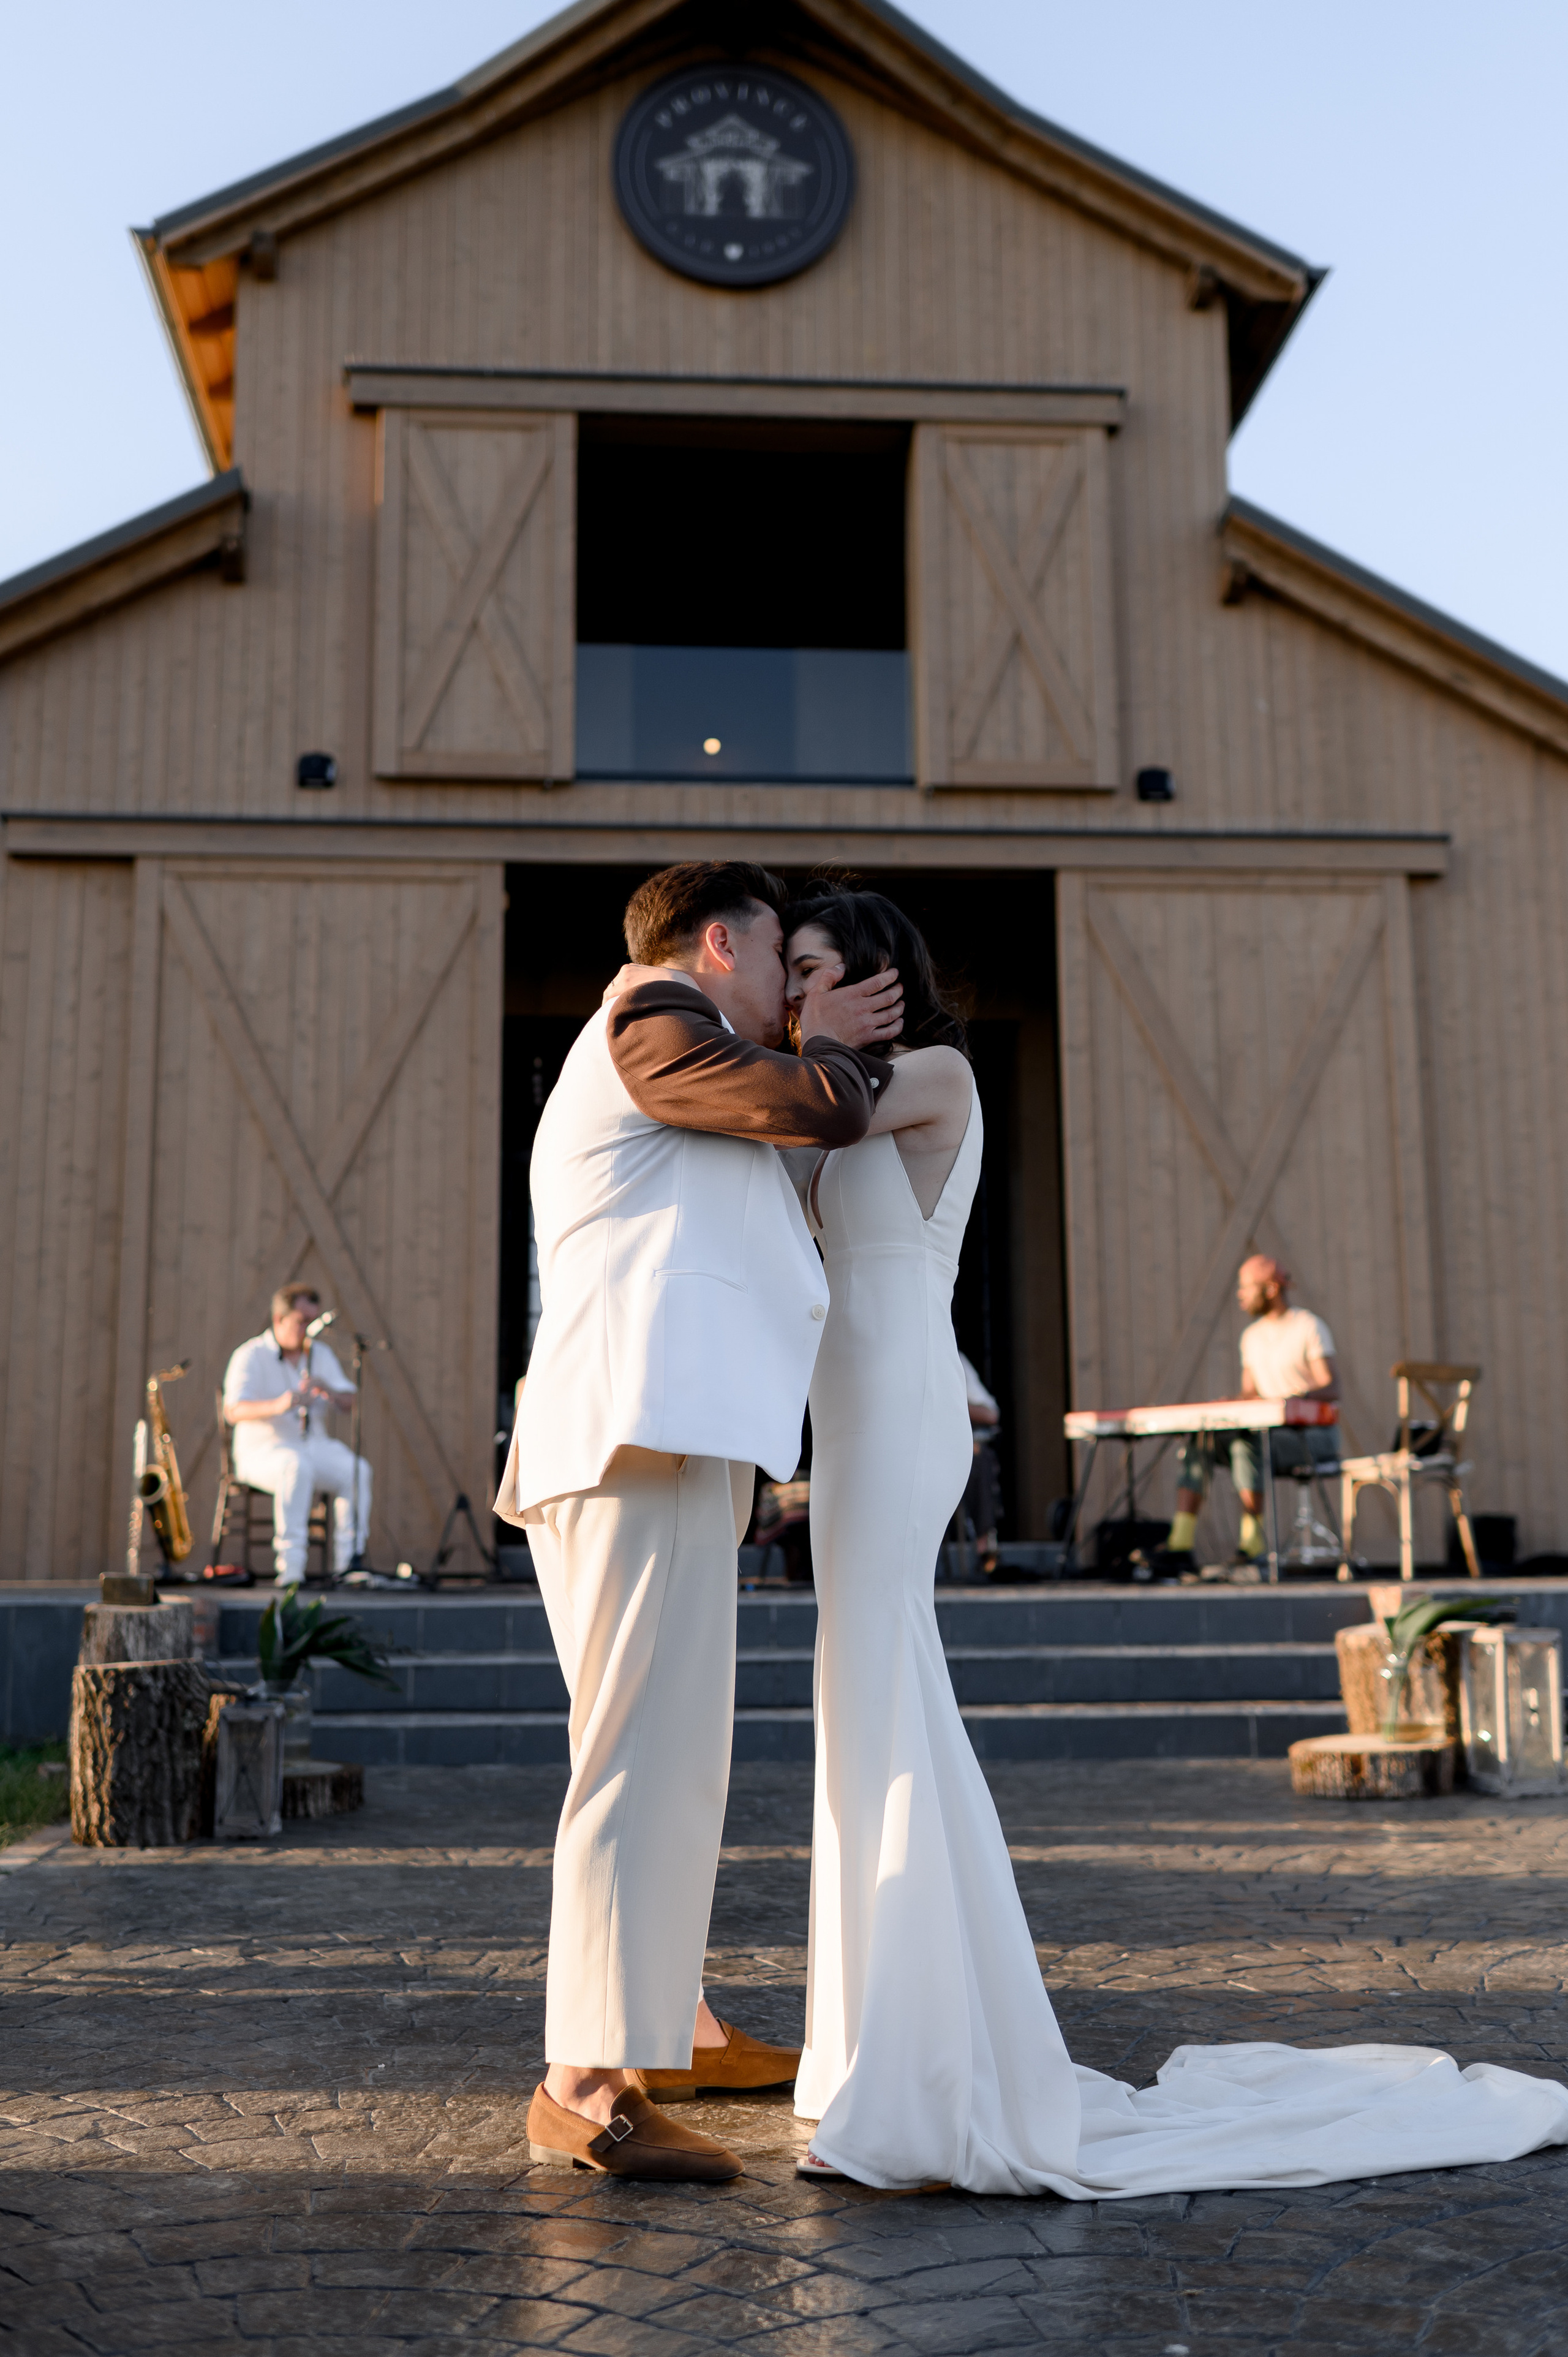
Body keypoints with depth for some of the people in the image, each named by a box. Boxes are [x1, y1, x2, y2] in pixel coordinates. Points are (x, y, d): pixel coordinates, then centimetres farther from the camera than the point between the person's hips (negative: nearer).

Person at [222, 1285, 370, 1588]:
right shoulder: (251, 1356, -5)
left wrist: (329, 1391, -19)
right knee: (297, 1467, -39)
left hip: (315, 1447, 5)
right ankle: (290, 1569, -39)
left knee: (356, 1470, -25)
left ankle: (348, 1566, -25)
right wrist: (277, 1406, -37)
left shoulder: (322, 1355, 13)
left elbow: (351, 1402, 5)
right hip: (263, 1450, -5)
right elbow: (233, 1412, -19)